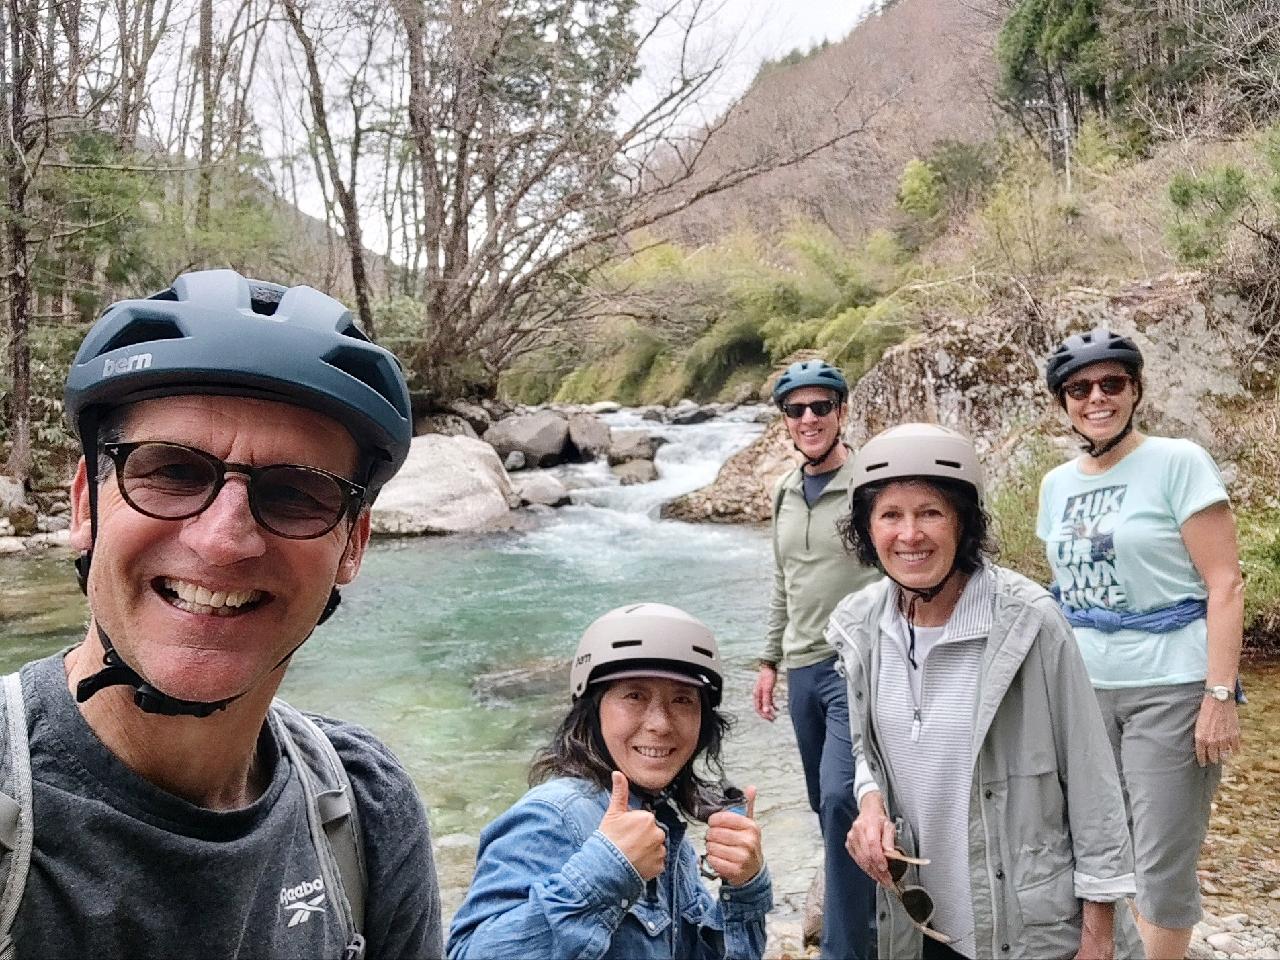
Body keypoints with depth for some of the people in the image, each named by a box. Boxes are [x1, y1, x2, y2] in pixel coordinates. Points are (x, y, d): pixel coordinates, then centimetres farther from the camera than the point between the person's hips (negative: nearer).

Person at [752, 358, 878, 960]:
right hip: (802, 669, 7)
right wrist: (770, 660, 19)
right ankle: (860, 908, 36)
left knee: (841, 800, -15)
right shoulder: (785, 493, 11)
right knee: (827, 806, 15)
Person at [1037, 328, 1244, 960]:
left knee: (1163, 861, 2)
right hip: (1085, 689, 5)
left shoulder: (1177, 463, -7)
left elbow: (1225, 584, -11)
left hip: (1171, 688, -5)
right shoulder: (1057, 485, 9)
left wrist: (1220, 696, -16)